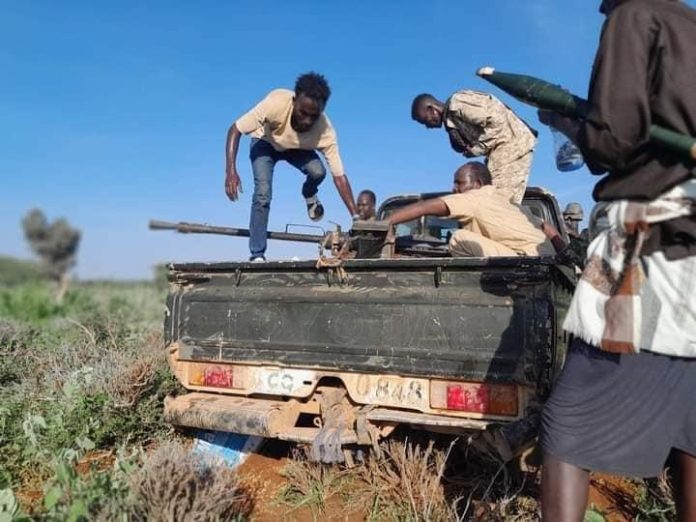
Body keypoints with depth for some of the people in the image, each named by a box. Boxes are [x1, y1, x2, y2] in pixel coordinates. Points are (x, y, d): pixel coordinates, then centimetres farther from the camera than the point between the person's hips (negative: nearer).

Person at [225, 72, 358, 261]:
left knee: (318, 171, -27)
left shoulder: (325, 131, -36)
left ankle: (309, 196, 11)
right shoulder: (276, 103, -42)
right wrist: (231, 171, -42)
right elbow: (235, 130, -31)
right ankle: (257, 255, -8)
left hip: (298, 148, 1)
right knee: (263, 192, -20)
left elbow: (339, 176, -30)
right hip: (265, 142, -1)